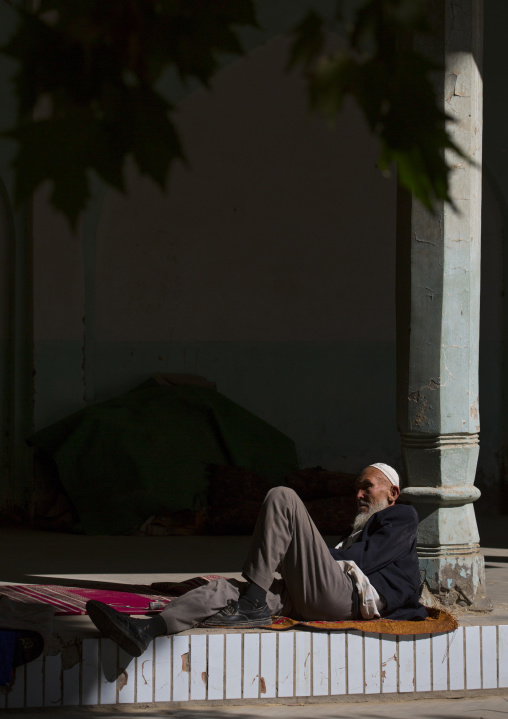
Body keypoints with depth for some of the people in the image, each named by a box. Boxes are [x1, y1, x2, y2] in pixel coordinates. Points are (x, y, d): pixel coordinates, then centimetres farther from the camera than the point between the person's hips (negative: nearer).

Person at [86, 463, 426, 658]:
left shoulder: (401, 517, 21)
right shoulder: (360, 529, 44)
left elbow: (364, 559, 2)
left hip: (351, 596, -7)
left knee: (282, 498, -17)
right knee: (223, 589, -14)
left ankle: (254, 597, -22)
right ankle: (146, 630, -35)